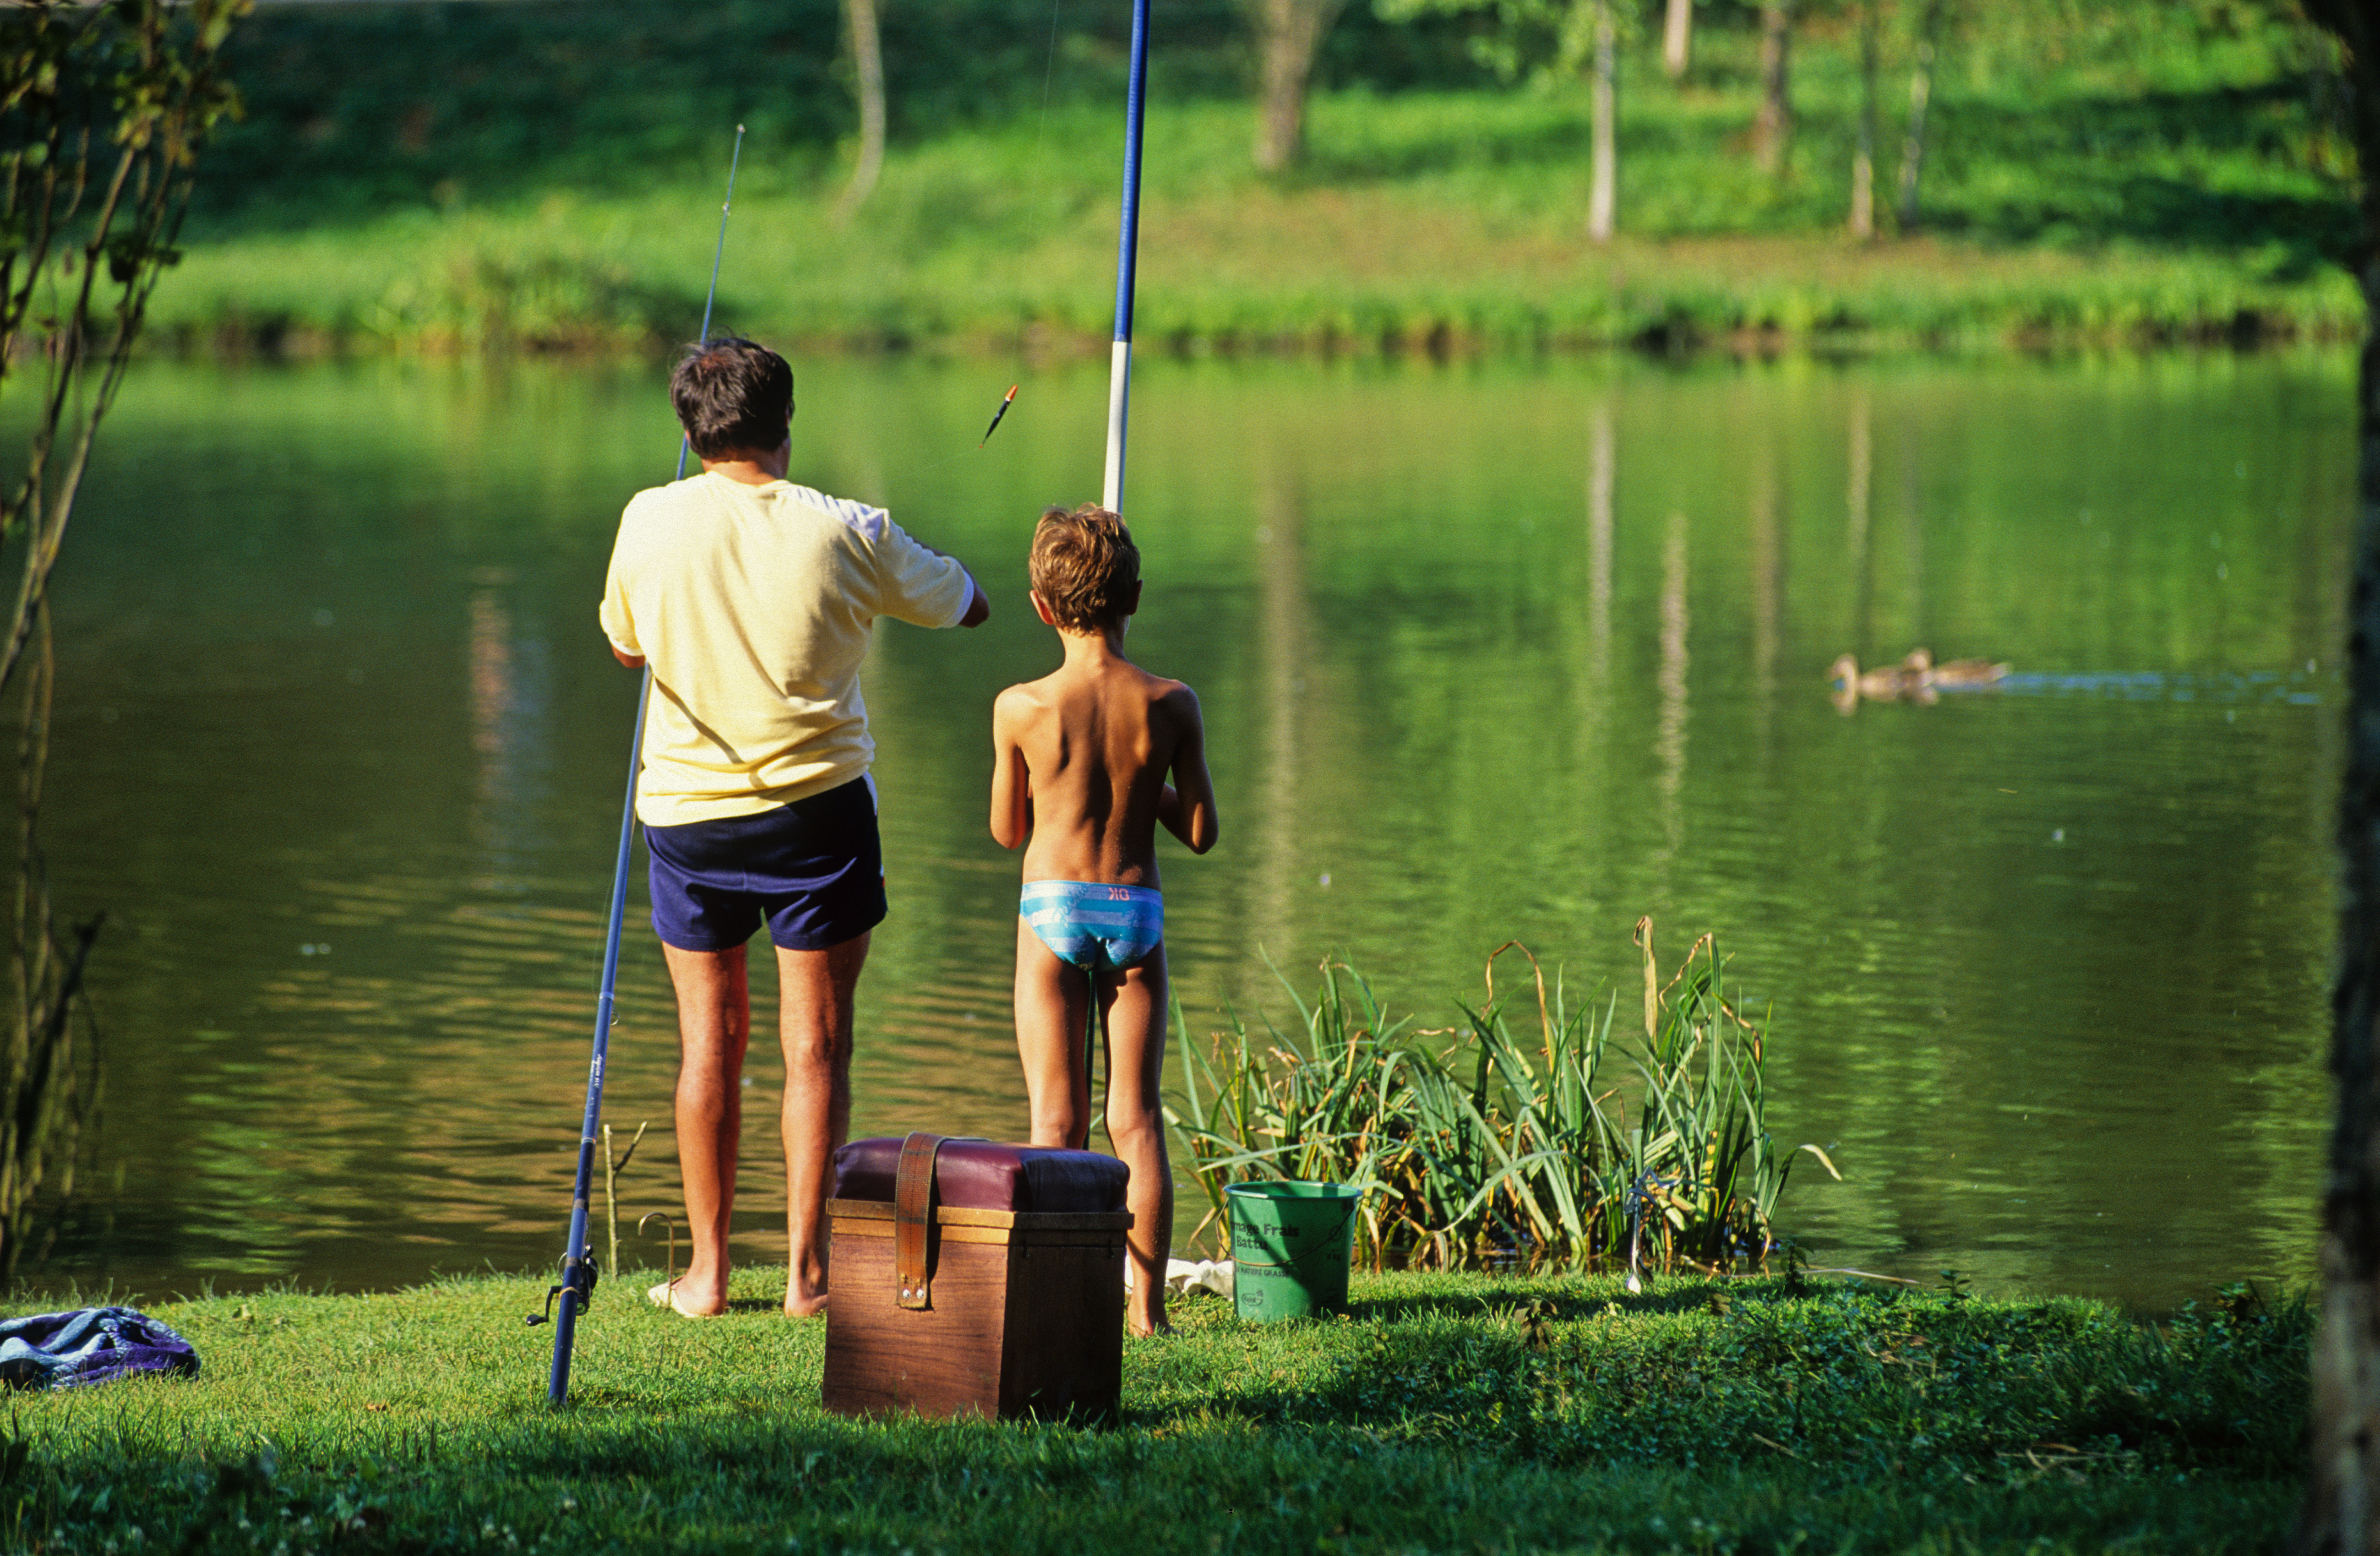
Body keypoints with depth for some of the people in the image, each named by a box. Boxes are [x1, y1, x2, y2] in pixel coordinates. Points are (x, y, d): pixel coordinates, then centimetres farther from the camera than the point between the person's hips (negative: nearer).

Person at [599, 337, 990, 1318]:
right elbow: (969, 607, 8)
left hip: (687, 809, 2)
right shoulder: (845, 535, -8)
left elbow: (624, 646, 12)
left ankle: (707, 1272, 12)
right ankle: (808, 1272, 2)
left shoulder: (650, 523, -5)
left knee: (710, 1039, 10)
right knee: (815, 1043, 3)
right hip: (817, 806, -2)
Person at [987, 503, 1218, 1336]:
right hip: (1136, 913, 1)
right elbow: (1201, 831, 0)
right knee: (1136, 1120, 7)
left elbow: (1007, 831, 4)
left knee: (1057, 1120, 3)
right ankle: (1147, 1306, 6)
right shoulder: (1169, 705, -6)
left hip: (1052, 913, -1)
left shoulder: (1022, 708, -9)